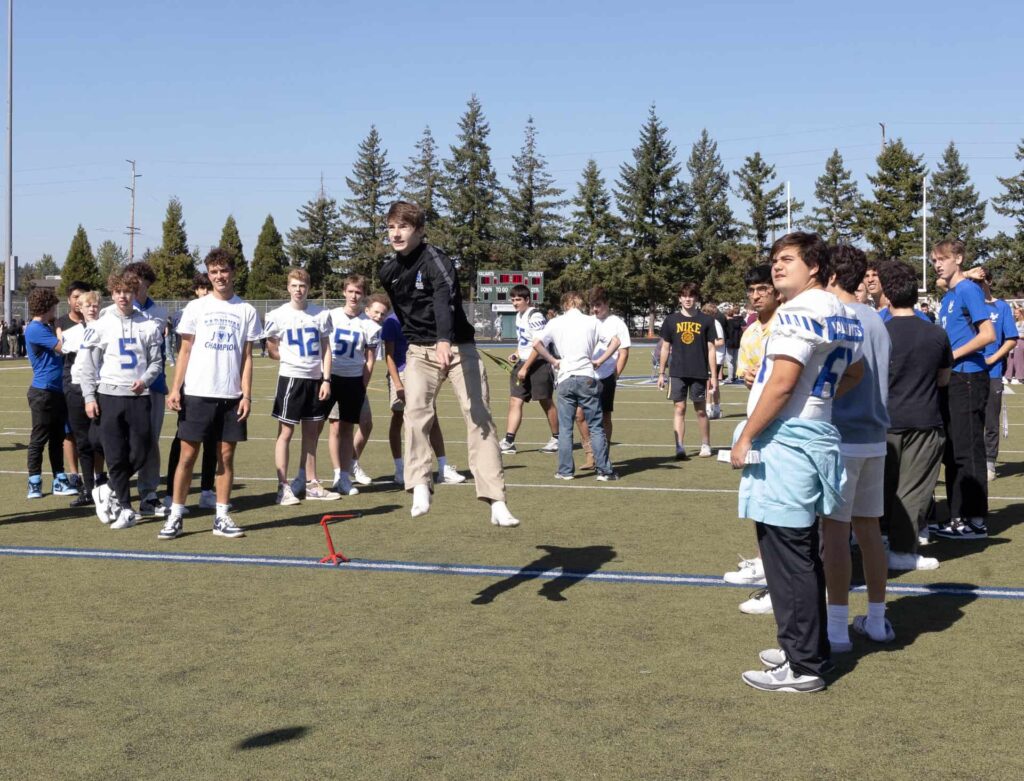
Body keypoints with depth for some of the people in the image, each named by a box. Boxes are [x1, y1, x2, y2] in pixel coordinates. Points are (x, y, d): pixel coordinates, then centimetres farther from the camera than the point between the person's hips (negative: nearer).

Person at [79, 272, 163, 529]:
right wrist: (89, 397, -2)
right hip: (110, 395, -1)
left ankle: (114, 491, 24)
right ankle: (125, 508, 6)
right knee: (116, 456, -2)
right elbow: (88, 364, 5)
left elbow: (157, 362, 9)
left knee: (141, 452, -1)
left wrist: (145, 380, -10)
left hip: (139, 396, 1)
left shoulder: (149, 326, 5)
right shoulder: (101, 326, 3)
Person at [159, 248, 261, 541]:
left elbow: (247, 358, 6)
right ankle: (175, 516, 5)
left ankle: (221, 517, 11)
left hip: (231, 396, 1)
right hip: (196, 393, -1)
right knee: (188, 454, -1)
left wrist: (247, 396, -2)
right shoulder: (195, 307, 5)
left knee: (226, 456, 4)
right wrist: (175, 389, -5)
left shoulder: (246, 311, 7)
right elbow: (185, 351, 5)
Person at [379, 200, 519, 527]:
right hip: (419, 350, 5)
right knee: (416, 411, -19)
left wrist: (444, 341, -53)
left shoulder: (434, 259, -18)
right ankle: (420, 487, -11)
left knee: (479, 417, -10)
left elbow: (444, 297, -37)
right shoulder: (388, 272, 5)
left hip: (457, 347, -5)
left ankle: (496, 503, -10)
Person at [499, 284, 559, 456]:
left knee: (546, 402, 2)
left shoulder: (535, 316, -15)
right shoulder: (519, 316, 13)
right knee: (515, 401, -1)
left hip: (540, 364, -8)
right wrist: (517, 354, 7)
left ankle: (556, 439, 17)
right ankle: (508, 442, -4)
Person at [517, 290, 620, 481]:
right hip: (587, 378, -1)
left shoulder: (555, 323, 4)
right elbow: (615, 341, -3)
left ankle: (565, 471, 7)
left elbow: (537, 344, -3)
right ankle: (604, 470, 3)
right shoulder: (591, 322, 3)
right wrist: (599, 360, 2)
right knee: (596, 427, 4)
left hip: (565, 379, 1)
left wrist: (553, 361, 6)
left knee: (565, 427, 8)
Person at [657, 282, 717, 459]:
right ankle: (679, 448, -2)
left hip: (699, 373, -1)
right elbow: (665, 347, 9)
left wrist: (713, 375, 0)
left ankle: (705, 445, 20)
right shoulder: (671, 320, 4)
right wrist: (661, 373, 6)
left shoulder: (705, 320, 1)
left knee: (701, 410, 8)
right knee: (680, 408, -1)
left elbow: (711, 349, 3)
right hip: (677, 372, 1)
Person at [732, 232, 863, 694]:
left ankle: (803, 667, 2)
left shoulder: (799, 312, -15)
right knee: (803, 555, 18)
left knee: (787, 559, -4)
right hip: (816, 436, 10)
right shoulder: (841, 314, 14)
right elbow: (853, 373, 26)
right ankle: (808, 649, 28)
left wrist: (746, 436, -15)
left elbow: (782, 381, -21)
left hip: (783, 444, -10)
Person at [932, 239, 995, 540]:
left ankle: (976, 521, -2)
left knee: (968, 452, -6)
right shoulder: (948, 296, 17)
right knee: (952, 452, 11)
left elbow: (988, 334, -17)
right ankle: (958, 516, 18)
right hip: (952, 380, 9)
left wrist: (952, 355, -14)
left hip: (969, 379, -9)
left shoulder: (968, 290, -9)